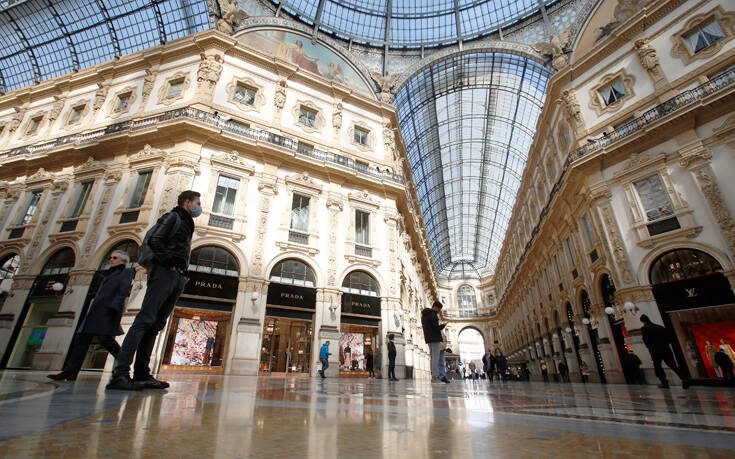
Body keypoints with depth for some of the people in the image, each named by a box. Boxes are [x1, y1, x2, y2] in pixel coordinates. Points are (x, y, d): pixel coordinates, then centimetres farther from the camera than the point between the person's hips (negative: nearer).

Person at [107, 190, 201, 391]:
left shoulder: (187, 225, 28)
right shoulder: (173, 217, 4)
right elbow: (155, 241, -11)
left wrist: (183, 274, 9)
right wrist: (169, 263, -11)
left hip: (177, 278, 8)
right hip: (165, 273, -8)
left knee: (156, 324, 5)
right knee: (145, 320, -14)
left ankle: (142, 374, 6)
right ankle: (120, 373, -15)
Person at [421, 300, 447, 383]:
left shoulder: (424, 315, 17)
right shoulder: (432, 314, -14)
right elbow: (436, 328, -19)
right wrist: (443, 325, 1)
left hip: (428, 339, 9)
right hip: (435, 339, -9)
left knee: (433, 358, 11)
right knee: (435, 358, -7)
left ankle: (433, 376, 11)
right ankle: (435, 377, -8)